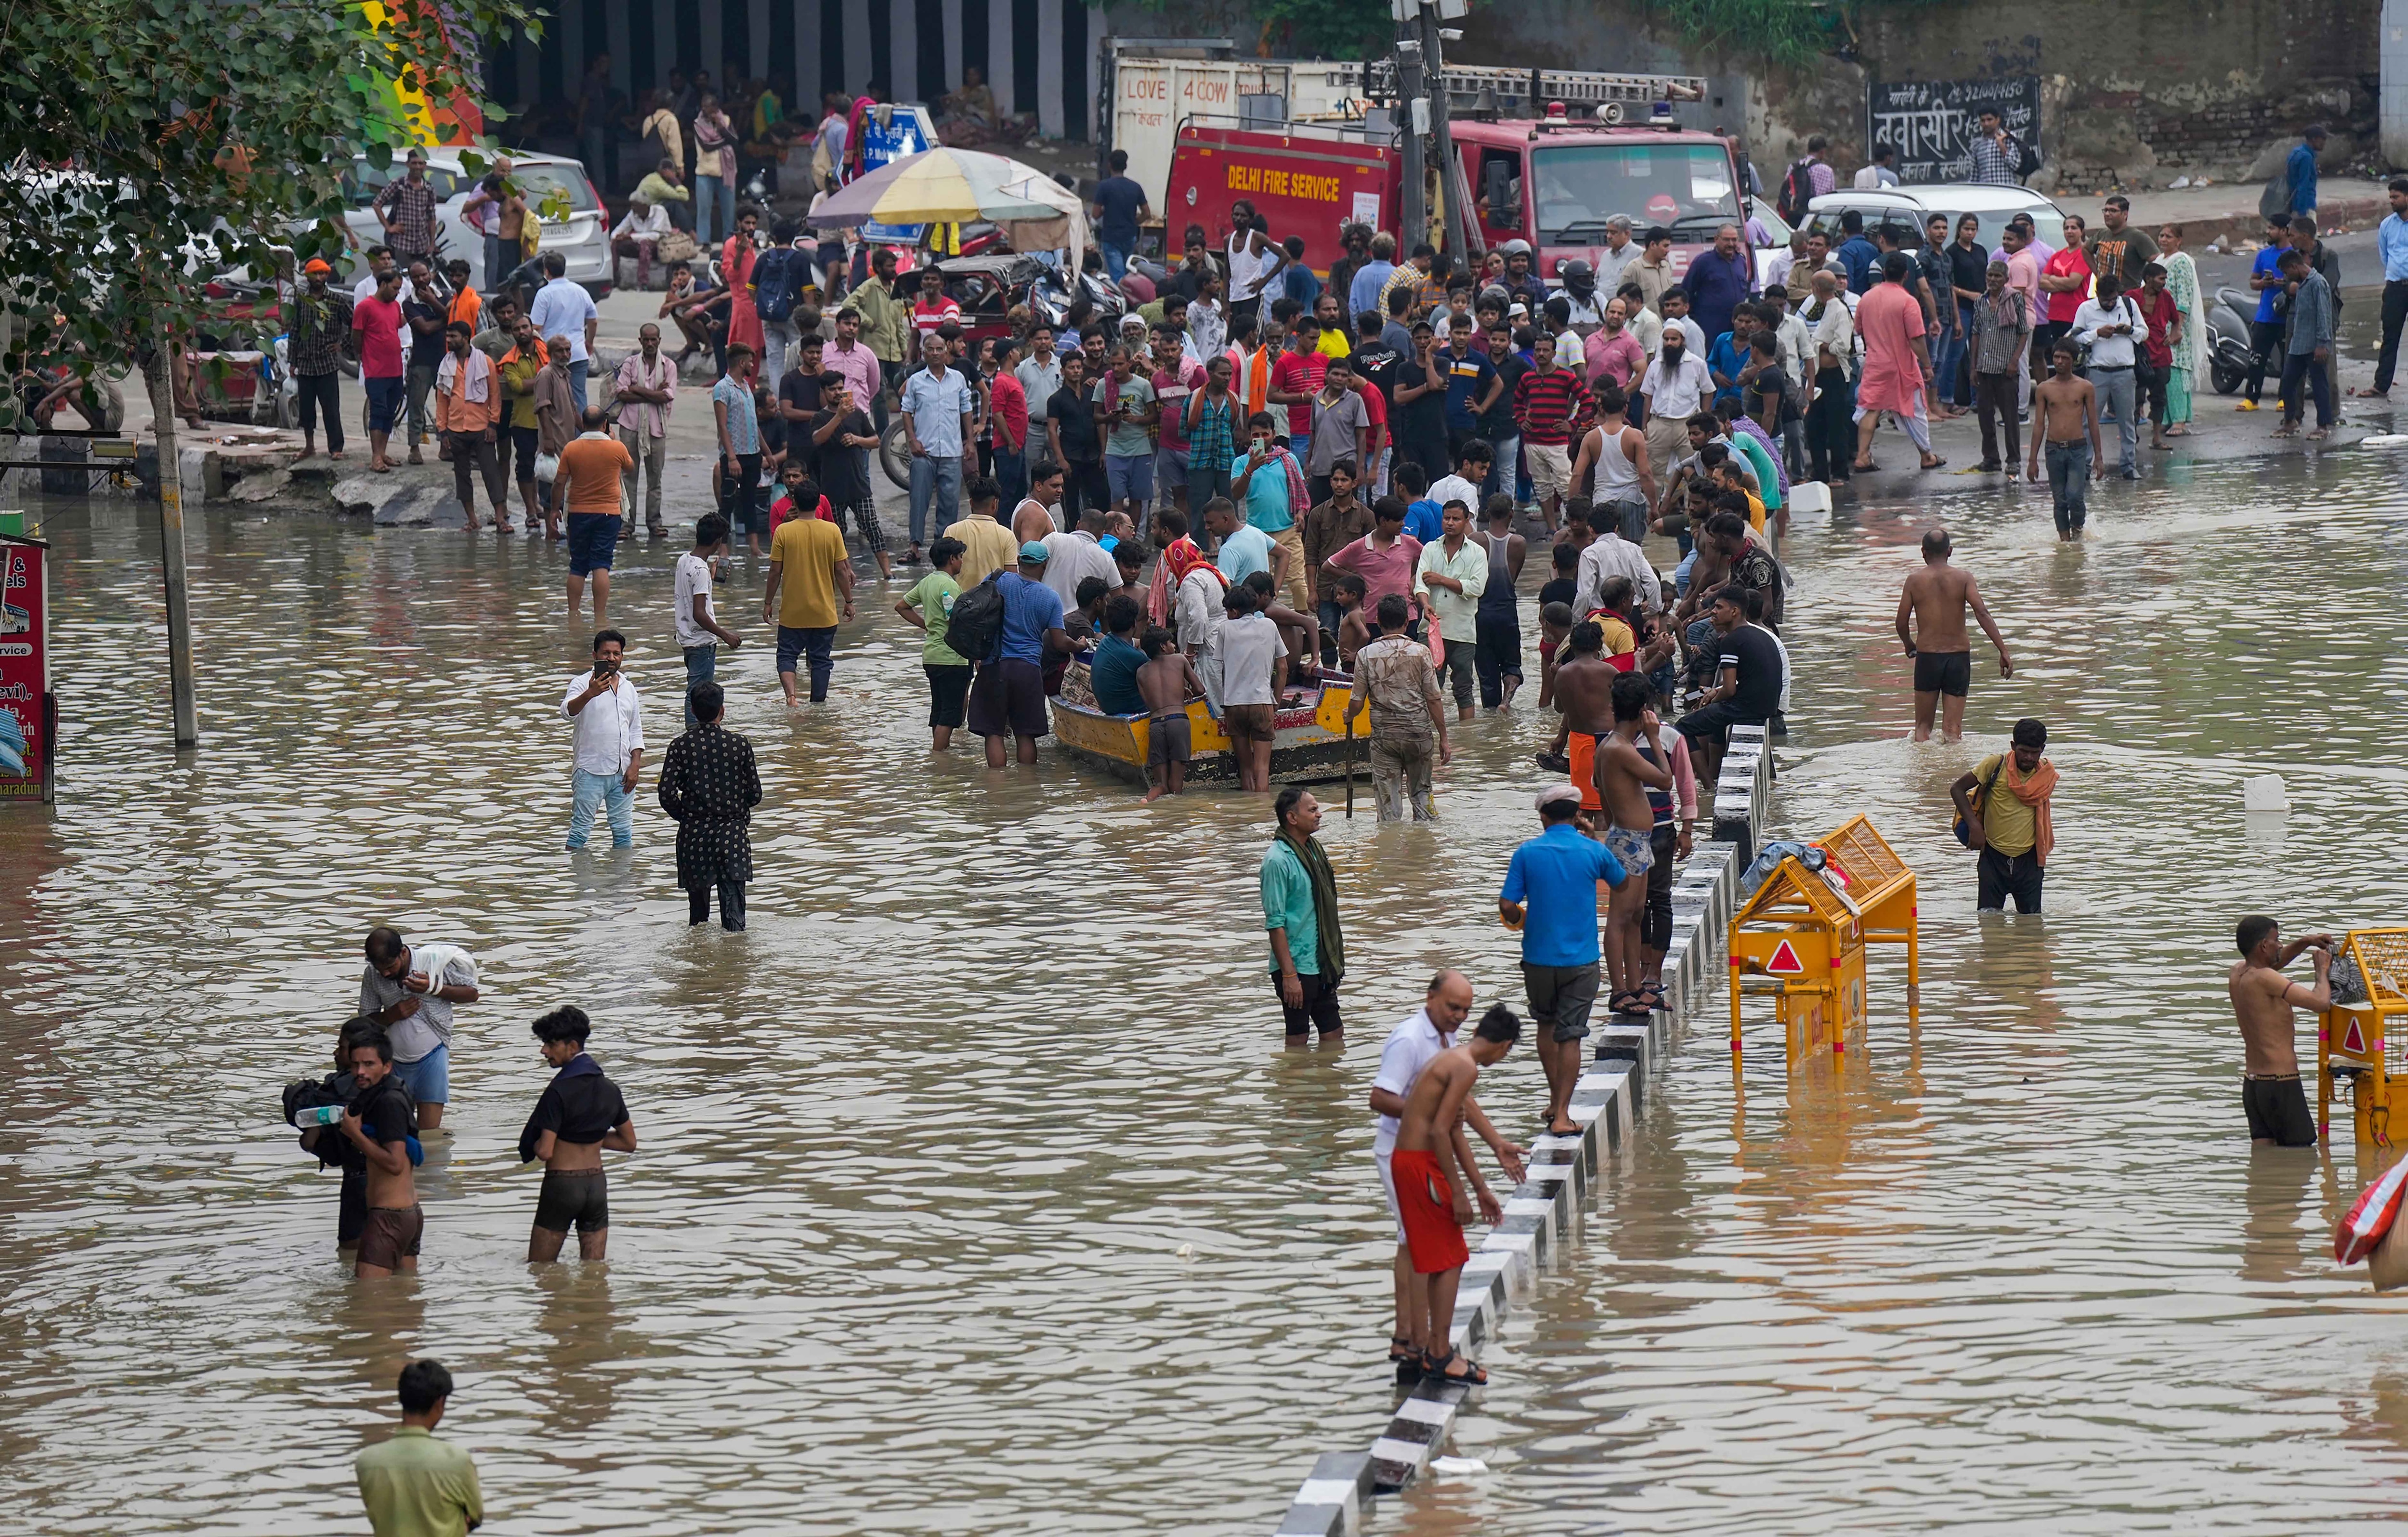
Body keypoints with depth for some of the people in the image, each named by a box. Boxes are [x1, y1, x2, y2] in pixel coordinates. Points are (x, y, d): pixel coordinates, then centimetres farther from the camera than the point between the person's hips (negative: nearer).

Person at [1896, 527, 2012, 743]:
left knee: (1923, 726, 10)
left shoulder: (1915, 580, 1)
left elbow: (1901, 623, 3)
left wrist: (1909, 645, 25)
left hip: (1927, 655, 0)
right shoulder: (1963, 577, -1)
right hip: (1959, 655, 0)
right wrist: (2003, 652, -12)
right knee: (1953, 728, 3)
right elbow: (1982, 613, -11)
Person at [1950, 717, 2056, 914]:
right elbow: (1957, 789, -4)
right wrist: (1974, 826, -13)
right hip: (1994, 857, -2)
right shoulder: (1996, 765, -8)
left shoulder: (2047, 773, 1)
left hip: (2028, 859, 2)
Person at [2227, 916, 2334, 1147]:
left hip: (2251, 1083, 9)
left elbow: (2275, 962, 32)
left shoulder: (2236, 976, 8)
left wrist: (2305, 943, 21)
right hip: (2281, 1085, -9)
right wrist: (2323, 970, -3)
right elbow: (2321, 1003, -21)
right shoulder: (2263, 979, -18)